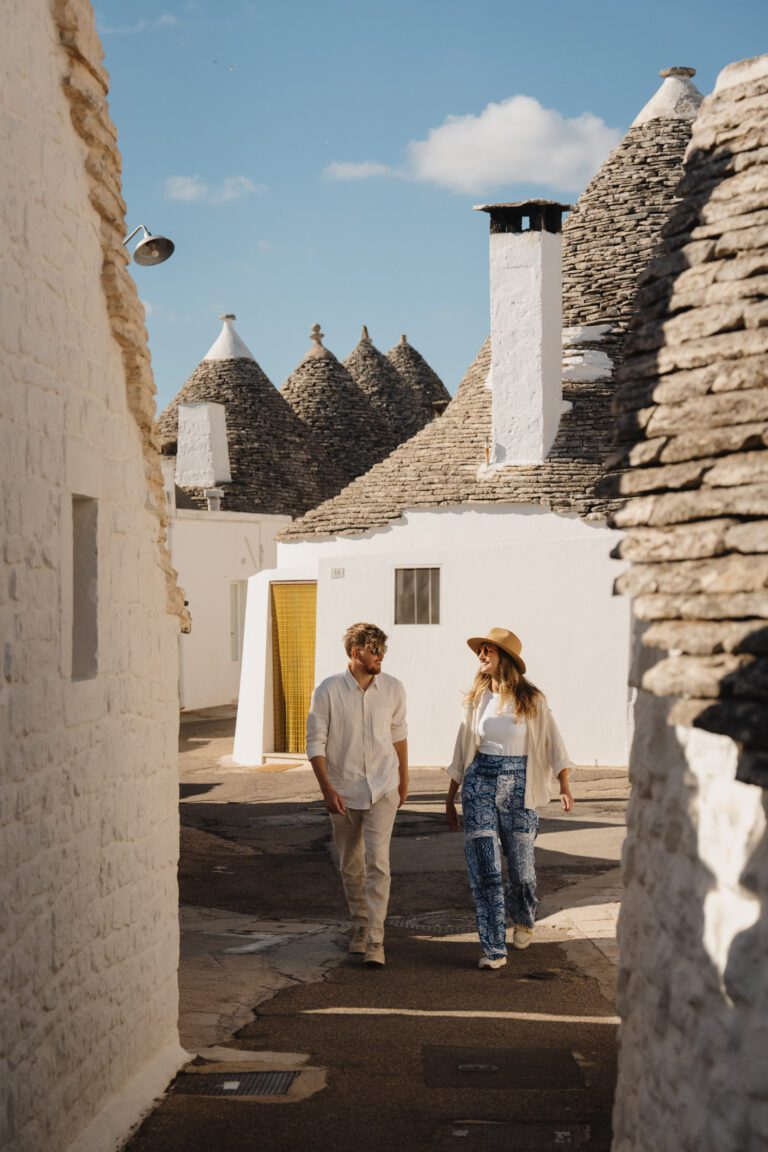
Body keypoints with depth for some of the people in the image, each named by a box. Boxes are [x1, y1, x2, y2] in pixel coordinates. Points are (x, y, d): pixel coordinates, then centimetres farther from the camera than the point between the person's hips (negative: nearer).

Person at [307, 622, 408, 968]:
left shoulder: (393, 689, -4)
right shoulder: (328, 691, -11)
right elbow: (315, 742, -8)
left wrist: (404, 780, 18)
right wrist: (327, 789, -16)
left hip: (382, 789, 0)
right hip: (343, 791, 0)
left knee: (377, 861, -11)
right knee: (351, 865, 12)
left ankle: (374, 939, -10)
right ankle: (359, 926, 31)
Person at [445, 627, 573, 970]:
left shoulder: (531, 700, 0)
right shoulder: (476, 700, 7)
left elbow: (553, 742, 1)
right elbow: (463, 750, 13)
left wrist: (564, 786, -10)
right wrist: (450, 799, 14)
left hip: (519, 786, -2)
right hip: (480, 784, 2)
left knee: (521, 865, 4)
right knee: (484, 868, -6)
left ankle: (523, 920, 36)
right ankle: (494, 949, -3)